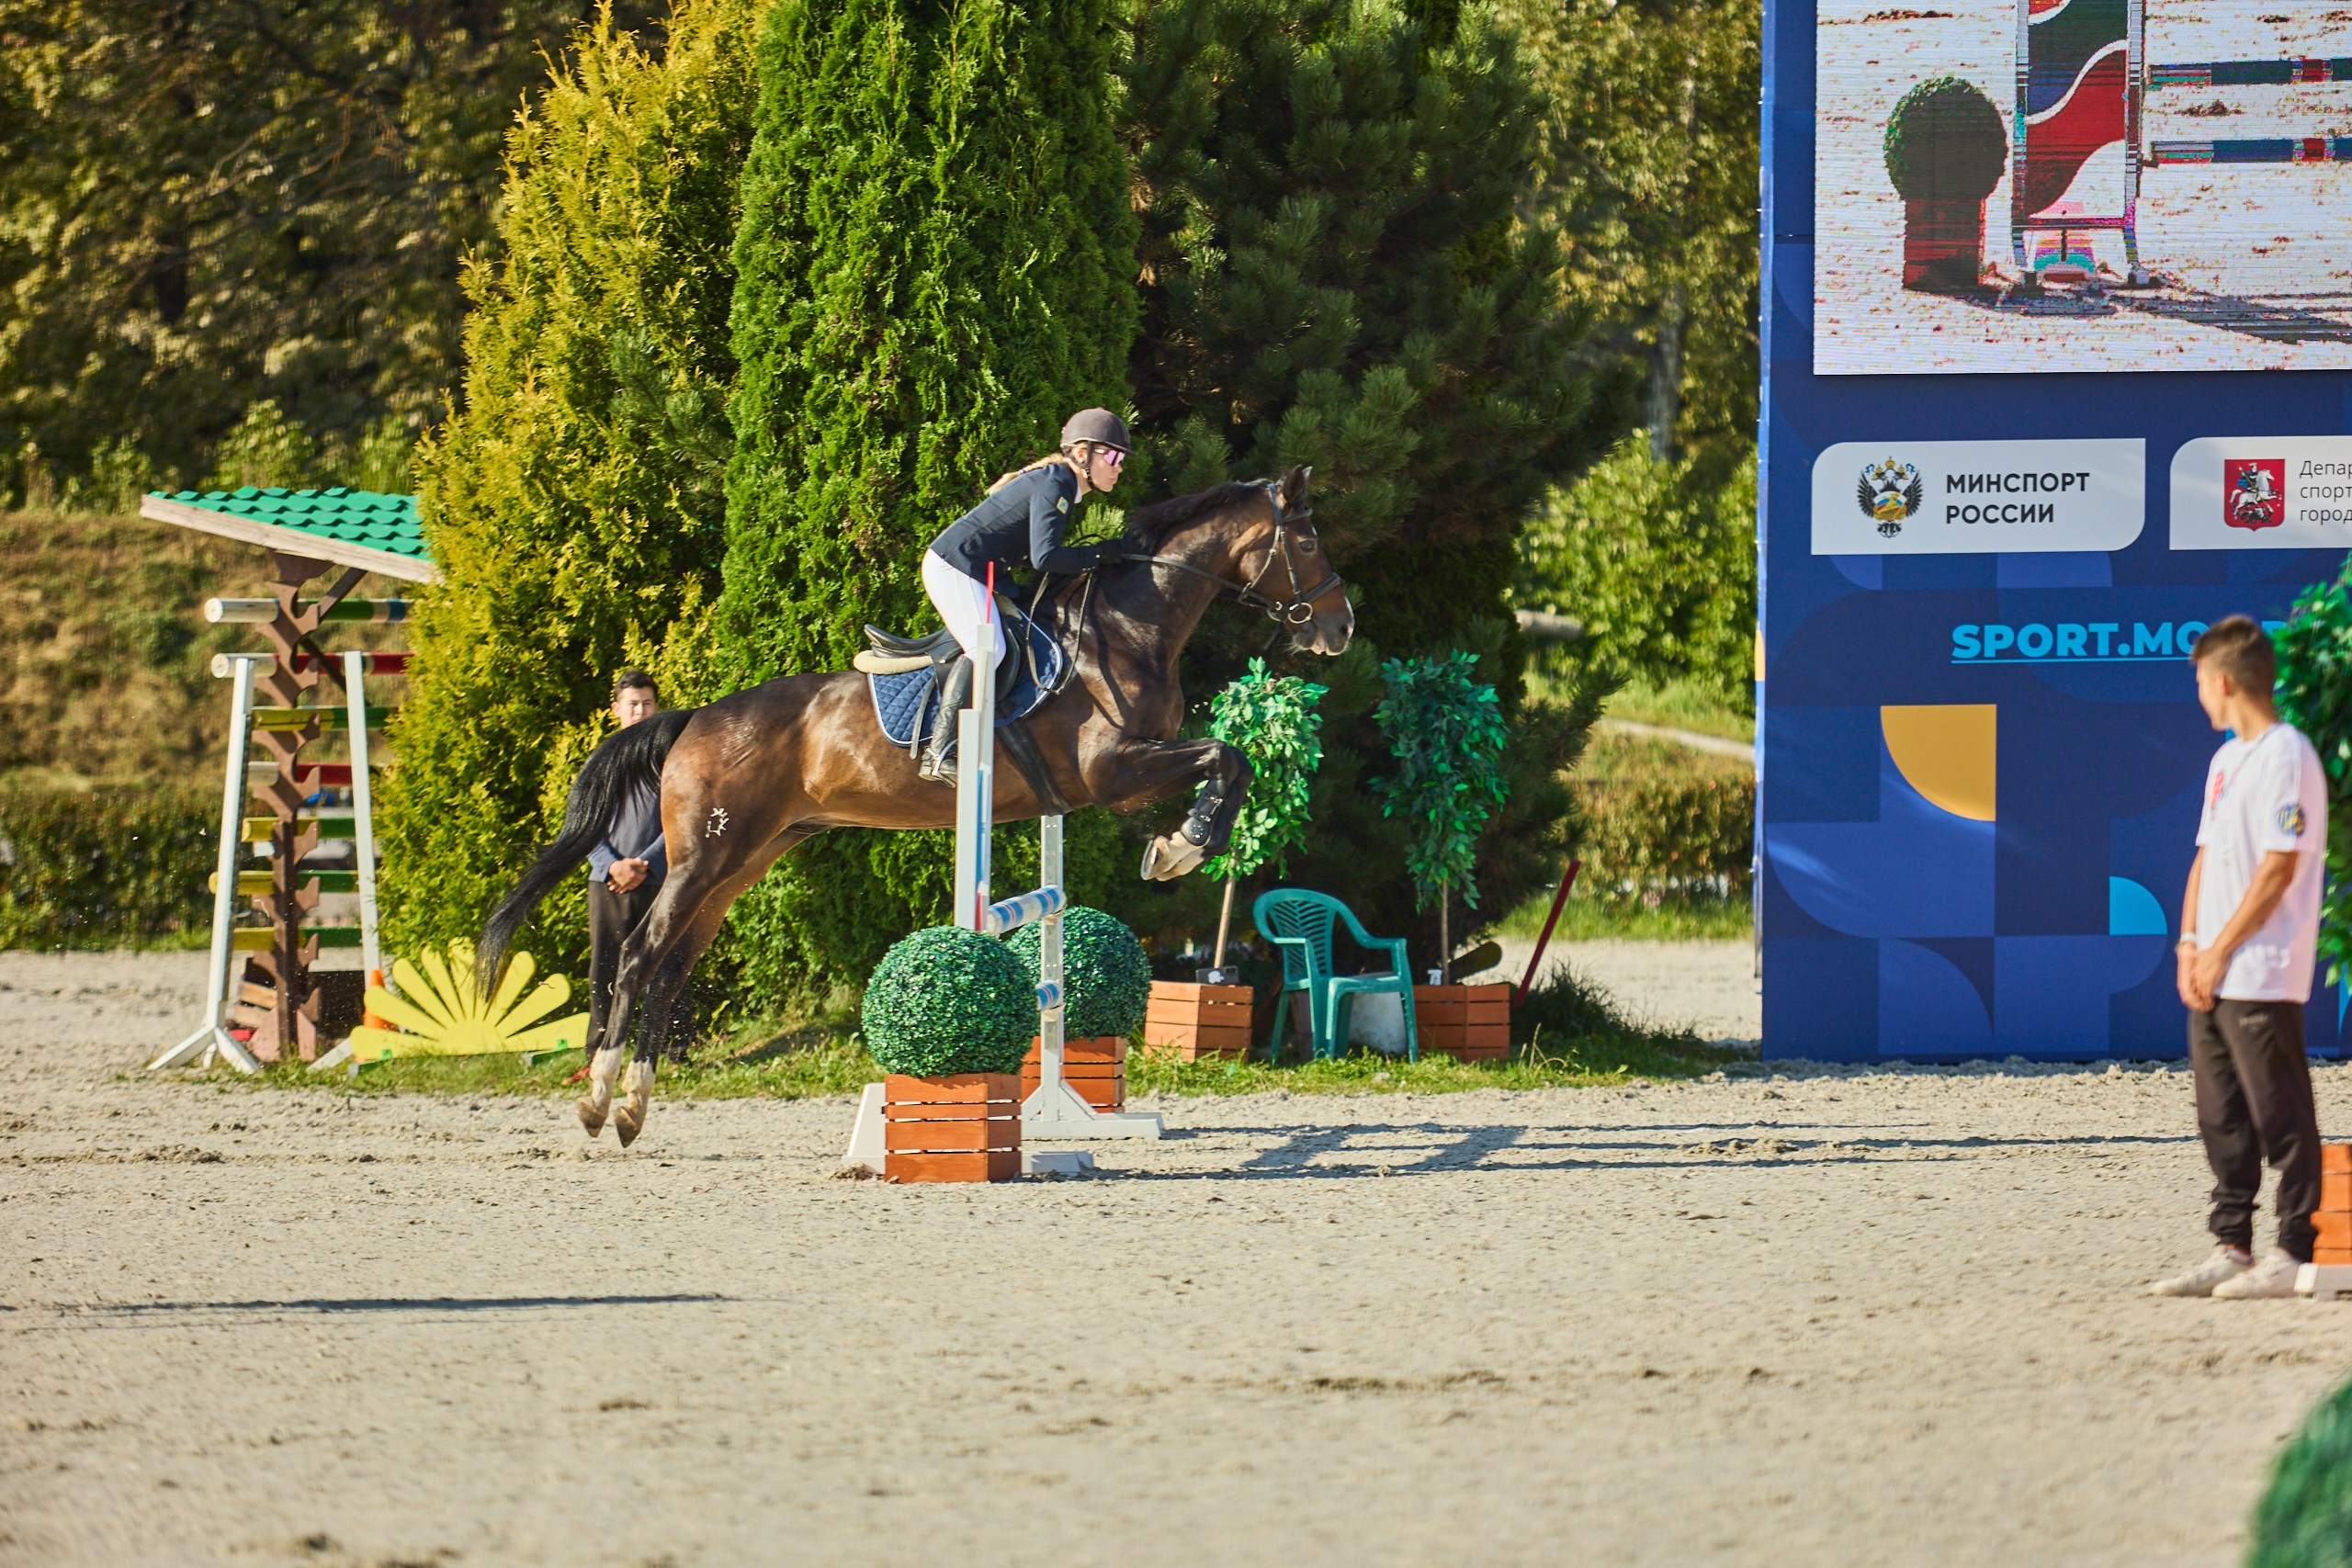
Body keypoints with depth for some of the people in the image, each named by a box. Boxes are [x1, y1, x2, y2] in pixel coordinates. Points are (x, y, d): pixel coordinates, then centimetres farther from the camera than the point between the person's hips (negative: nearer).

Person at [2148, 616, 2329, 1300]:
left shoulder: (2286, 756, -12)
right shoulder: (2227, 760, 17)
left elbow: (2279, 867, -17)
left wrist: (2222, 950, -15)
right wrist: (2190, 945, 8)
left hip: (2264, 977, -9)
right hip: (2216, 978, 9)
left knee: (2280, 1116, -5)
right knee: (2223, 1118, 11)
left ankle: (2295, 1254, -3)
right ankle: (2231, 1249, 16)